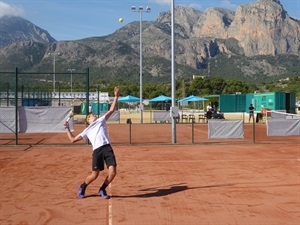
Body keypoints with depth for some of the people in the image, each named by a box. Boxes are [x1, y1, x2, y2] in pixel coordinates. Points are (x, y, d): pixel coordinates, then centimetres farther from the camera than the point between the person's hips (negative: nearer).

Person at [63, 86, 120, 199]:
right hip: (97, 150, -1)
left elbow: (111, 110, 23)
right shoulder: (87, 131, 25)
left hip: (107, 148, 1)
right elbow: (73, 139, 25)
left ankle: (102, 190, 14)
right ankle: (82, 187, 27)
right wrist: (67, 128, 28)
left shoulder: (101, 120, 27)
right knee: (94, 175, -3)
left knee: (112, 172, -11)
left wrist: (116, 96, 17)